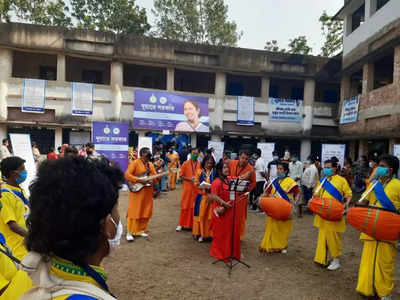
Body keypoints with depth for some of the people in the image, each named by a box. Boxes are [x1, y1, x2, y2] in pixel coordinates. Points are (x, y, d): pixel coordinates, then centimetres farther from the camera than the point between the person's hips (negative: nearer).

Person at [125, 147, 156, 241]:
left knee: (146, 212, 10)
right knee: (134, 211, -3)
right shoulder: (135, 163, -7)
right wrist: (139, 180, -19)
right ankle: (130, 232, 5)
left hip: (148, 192, 7)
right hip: (137, 191, -7)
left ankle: (141, 230, 22)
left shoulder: (151, 164, 14)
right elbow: (127, 175, -15)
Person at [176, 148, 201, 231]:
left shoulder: (200, 164, 3)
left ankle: (193, 224, 18)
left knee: (195, 206, 5)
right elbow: (181, 175, -1)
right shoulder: (185, 163, -2)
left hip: (197, 189, 2)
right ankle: (181, 224, 15)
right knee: (185, 206, 4)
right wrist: (190, 179, -14)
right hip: (187, 188, -1)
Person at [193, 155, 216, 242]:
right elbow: (196, 182, 4)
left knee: (209, 215, 4)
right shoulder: (199, 171, 3)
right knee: (201, 214, 5)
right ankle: (200, 233, 16)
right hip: (201, 196, 1)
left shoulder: (215, 172, -2)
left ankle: (208, 233, 15)